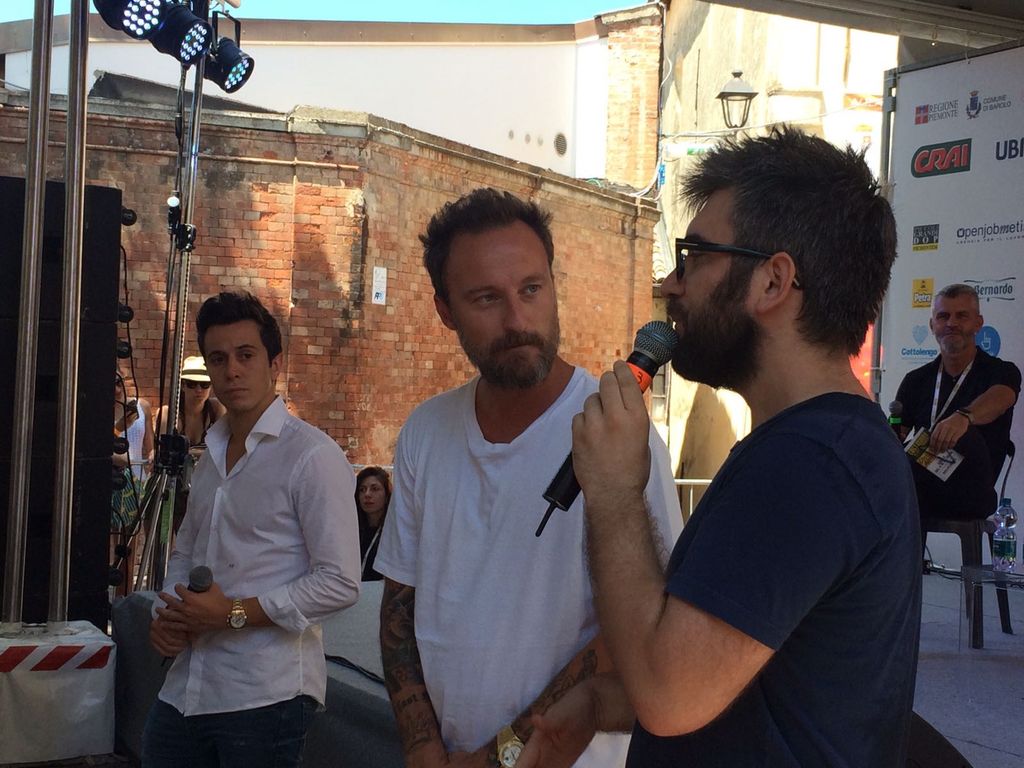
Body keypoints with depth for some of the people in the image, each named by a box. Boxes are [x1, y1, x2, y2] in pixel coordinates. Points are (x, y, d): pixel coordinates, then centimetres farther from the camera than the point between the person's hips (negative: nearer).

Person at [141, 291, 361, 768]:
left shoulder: (311, 455, -11)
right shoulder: (212, 453, 15)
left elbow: (339, 584, -16)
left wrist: (234, 613, -16)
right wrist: (167, 614, 6)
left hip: (266, 694, -7)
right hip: (186, 689, 7)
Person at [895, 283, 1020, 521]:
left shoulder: (1002, 372, 4)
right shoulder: (916, 381, 15)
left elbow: (998, 398, -22)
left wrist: (963, 417, -48)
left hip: (971, 499, -1)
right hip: (921, 497, 2)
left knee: (965, 434, -31)